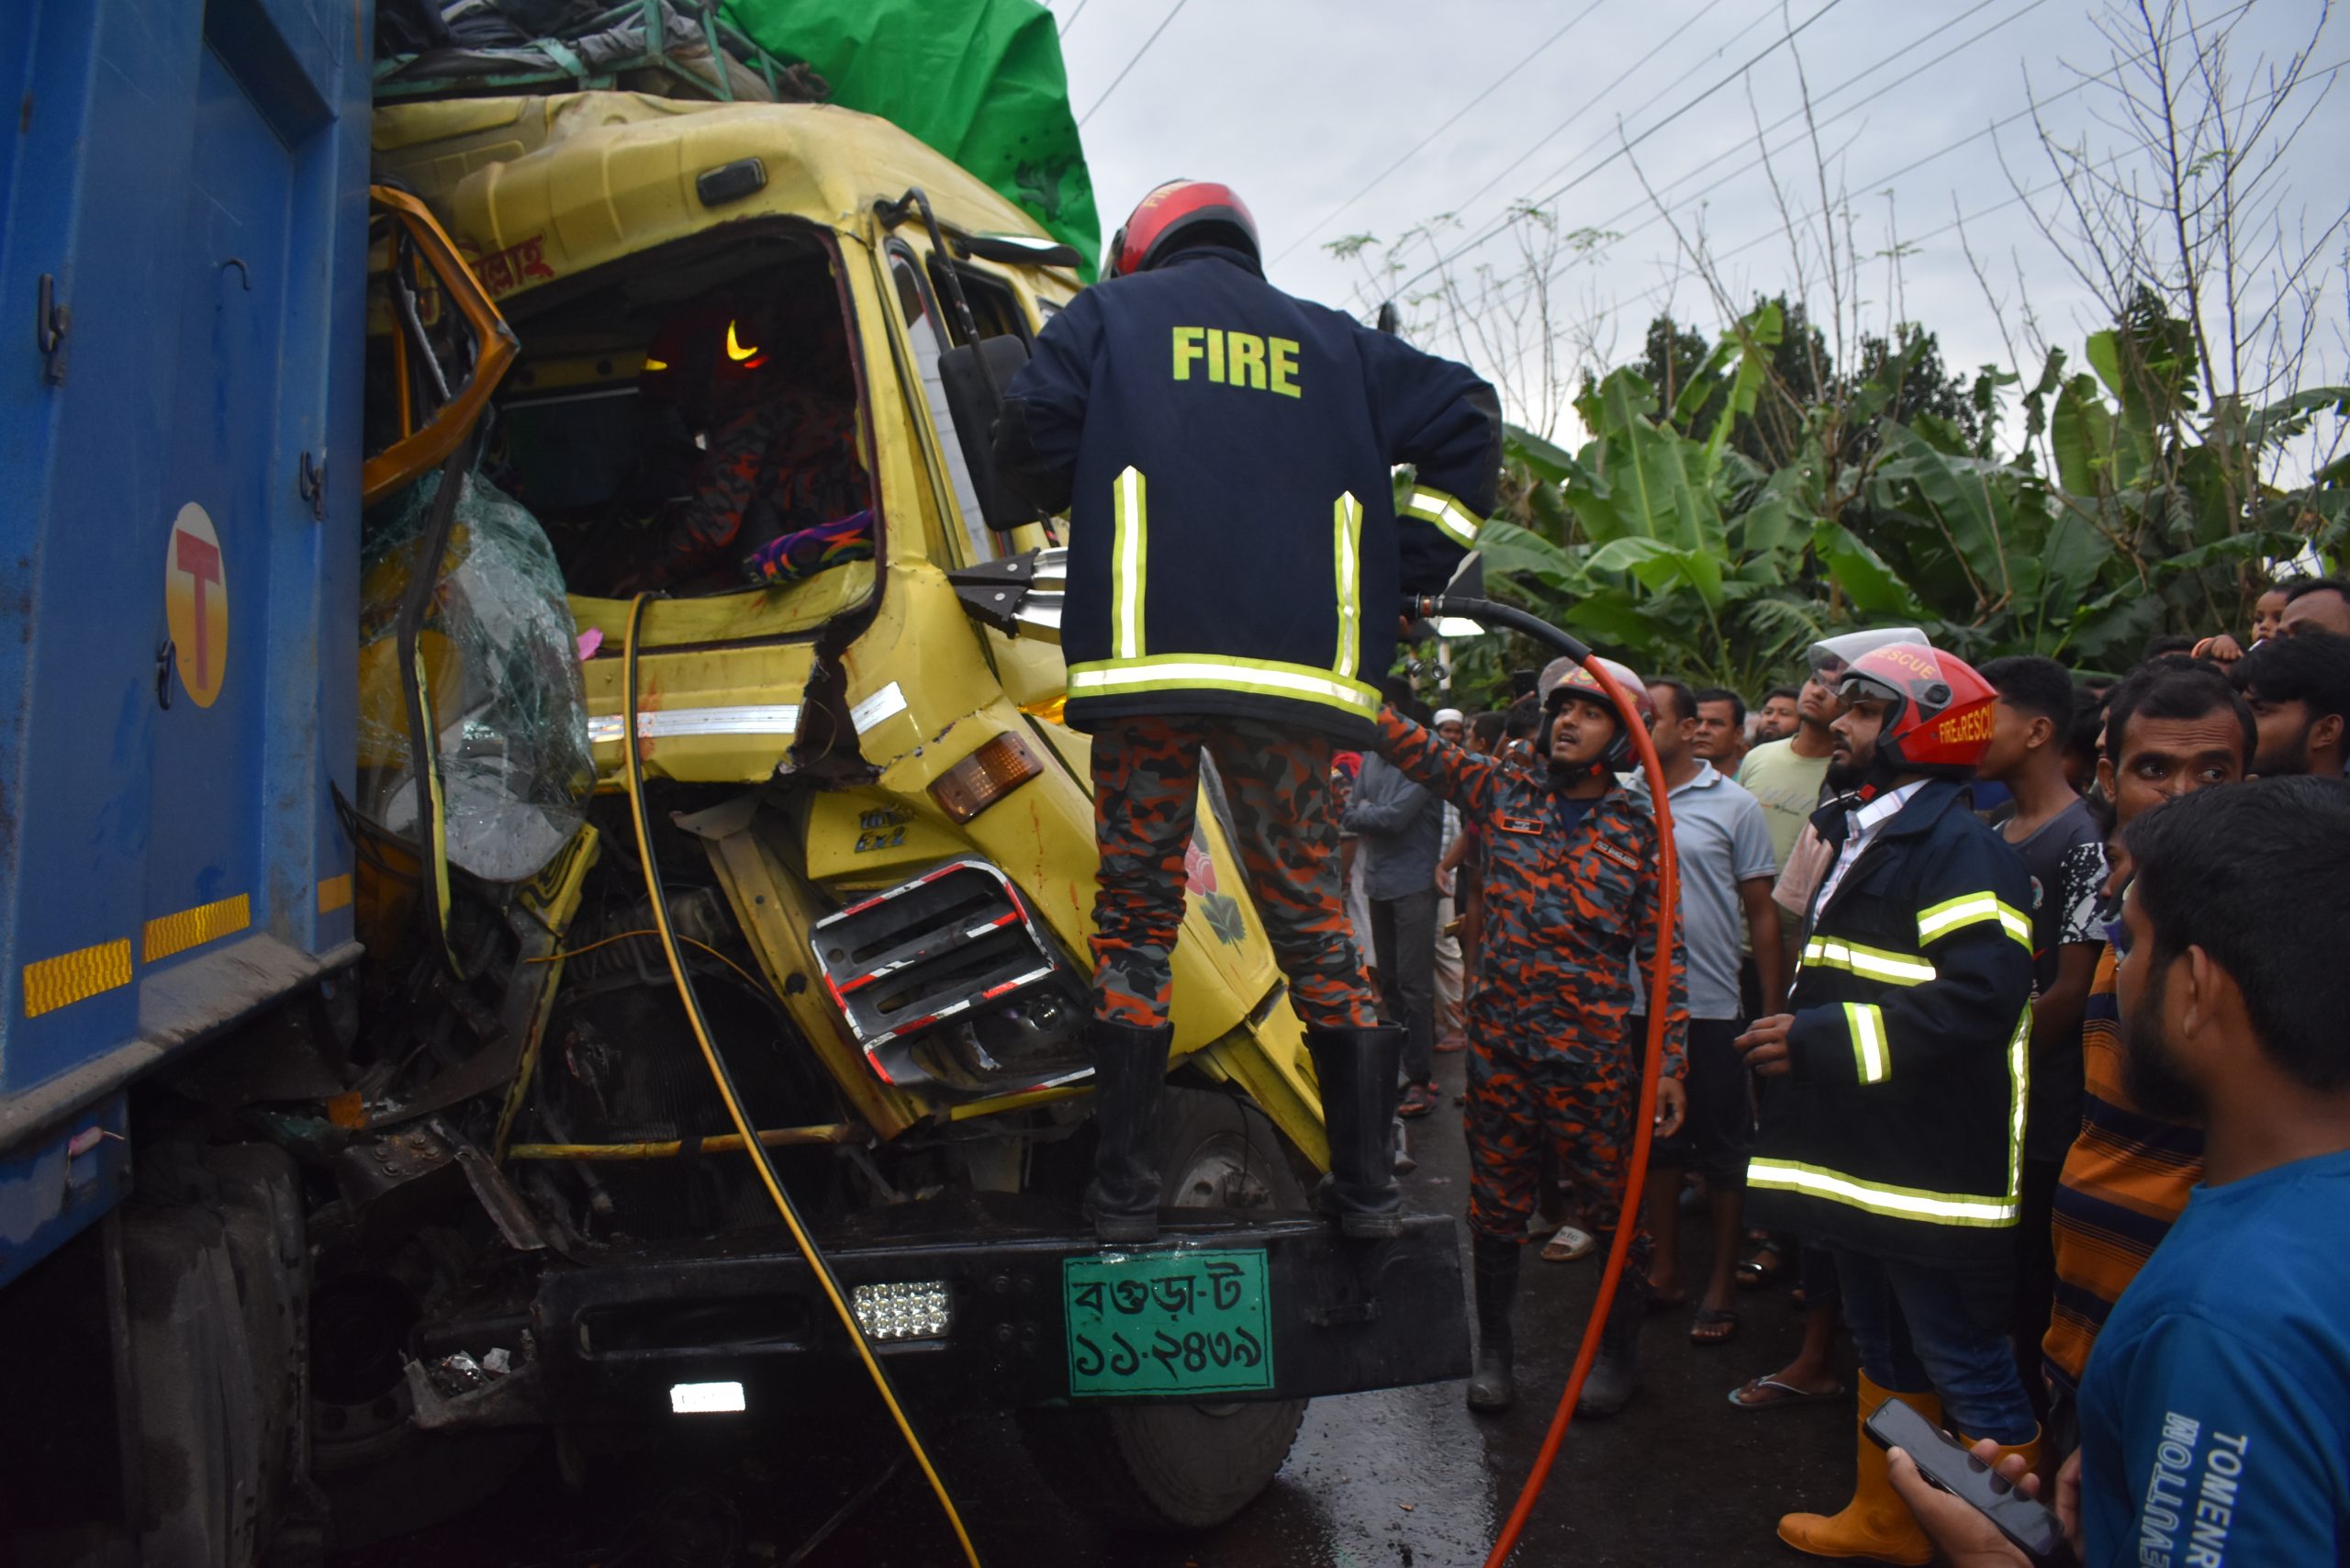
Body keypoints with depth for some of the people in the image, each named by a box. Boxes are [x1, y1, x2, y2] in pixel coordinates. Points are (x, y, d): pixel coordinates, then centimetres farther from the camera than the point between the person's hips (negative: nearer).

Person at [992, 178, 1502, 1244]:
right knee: (1309, 906, 9)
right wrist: (1405, 575, 14)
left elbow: (1032, 432, 2)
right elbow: (1464, 416, 12)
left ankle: (1124, 1188, 3)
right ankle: (1367, 1184, 10)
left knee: (1136, 907, 4)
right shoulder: (1330, 343, 23)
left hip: (1146, 651, -2)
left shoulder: (1110, 311, 17)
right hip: (1298, 667, 2)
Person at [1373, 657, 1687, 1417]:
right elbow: (1412, 746, -3)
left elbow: (1664, 951, 0)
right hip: (1499, 1040, 2)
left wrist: (1670, 1062, -3)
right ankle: (1493, 1349, 30)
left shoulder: (1639, 827, 0)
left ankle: (1620, 1353, 30)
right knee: (1495, 1204, 12)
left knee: (1615, 1207, 7)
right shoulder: (1503, 789, 4)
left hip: (1592, 1050, -1)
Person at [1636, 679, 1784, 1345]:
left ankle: (1721, 1284, 21)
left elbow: (1762, 912, -1)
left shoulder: (1733, 805, -4)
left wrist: (1773, 1007, -3)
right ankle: (1666, 1268, 30)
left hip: (1712, 1005, -3)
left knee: (1722, 1147, 7)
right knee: (1656, 1138, 15)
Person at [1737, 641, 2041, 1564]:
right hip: (1863, 1156, 10)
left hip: (1933, 1168, -10)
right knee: (1884, 1348, 23)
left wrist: (1821, 1036, -26)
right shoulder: (1860, 835, 16)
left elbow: (1980, 996, -30)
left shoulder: (1959, 848, -18)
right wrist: (1796, 1032, 14)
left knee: (1967, 1368, 0)